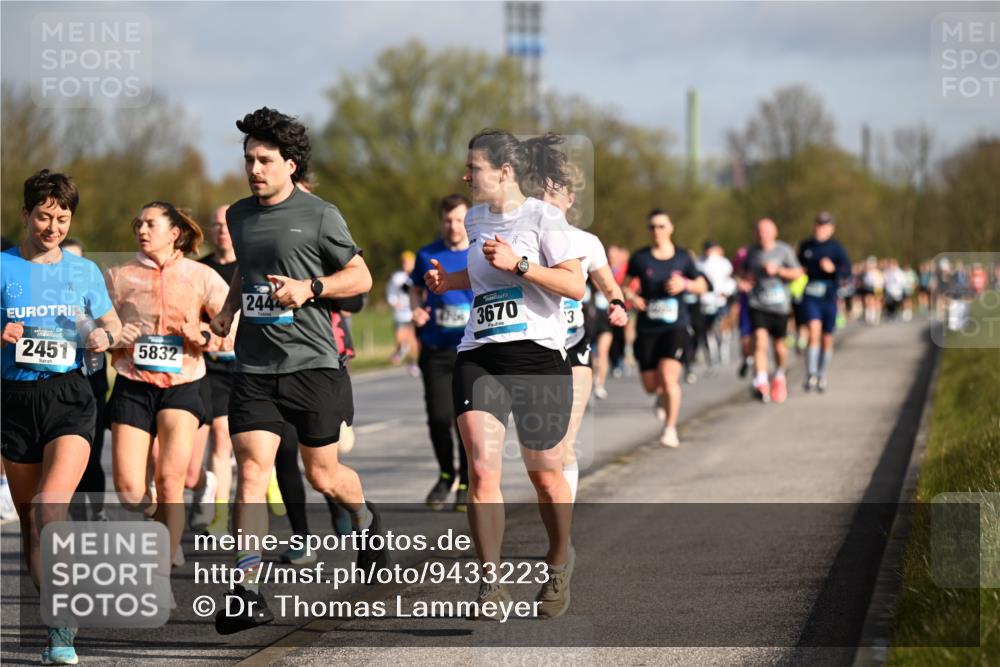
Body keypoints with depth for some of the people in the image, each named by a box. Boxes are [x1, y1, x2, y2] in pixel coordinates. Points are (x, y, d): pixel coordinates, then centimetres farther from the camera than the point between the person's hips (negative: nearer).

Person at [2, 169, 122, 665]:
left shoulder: (84, 271, 8)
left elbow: (112, 322, 18)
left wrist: (105, 335, -4)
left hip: (69, 397, -1)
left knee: (48, 507, -20)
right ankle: (59, 619, 25)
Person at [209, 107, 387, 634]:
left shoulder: (319, 216, -4)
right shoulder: (238, 216, 12)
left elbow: (360, 276, 2)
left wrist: (310, 287, -13)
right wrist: (227, 311, 14)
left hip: (311, 362, -3)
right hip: (253, 368, 3)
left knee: (323, 475, 7)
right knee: (251, 471, -11)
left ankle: (366, 520, 42)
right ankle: (247, 591, -15)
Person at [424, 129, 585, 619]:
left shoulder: (542, 217, -4)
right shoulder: (475, 219, 14)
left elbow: (575, 285, -11)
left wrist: (519, 264, -19)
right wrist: (449, 281, 16)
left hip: (538, 356, -4)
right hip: (479, 357, 4)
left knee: (544, 473, 7)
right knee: (481, 469, -12)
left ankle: (559, 563, 32)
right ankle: (490, 582, -9)